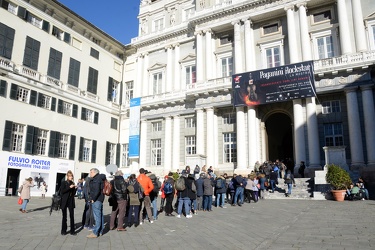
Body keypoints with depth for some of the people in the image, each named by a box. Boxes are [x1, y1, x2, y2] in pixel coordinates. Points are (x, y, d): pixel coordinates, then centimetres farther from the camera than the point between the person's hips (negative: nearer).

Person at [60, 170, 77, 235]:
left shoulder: (72, 183, 10)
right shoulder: (64, 182, -1)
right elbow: (62, 191, -13)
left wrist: (75, 188, -5)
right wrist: (69, 187, -19)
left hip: (71, 202, 3)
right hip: (64, 201, -3)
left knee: (72, 216, 0)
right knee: (64, 216, 4)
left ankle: (72, 231, 6)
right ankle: (63, 230, 16)